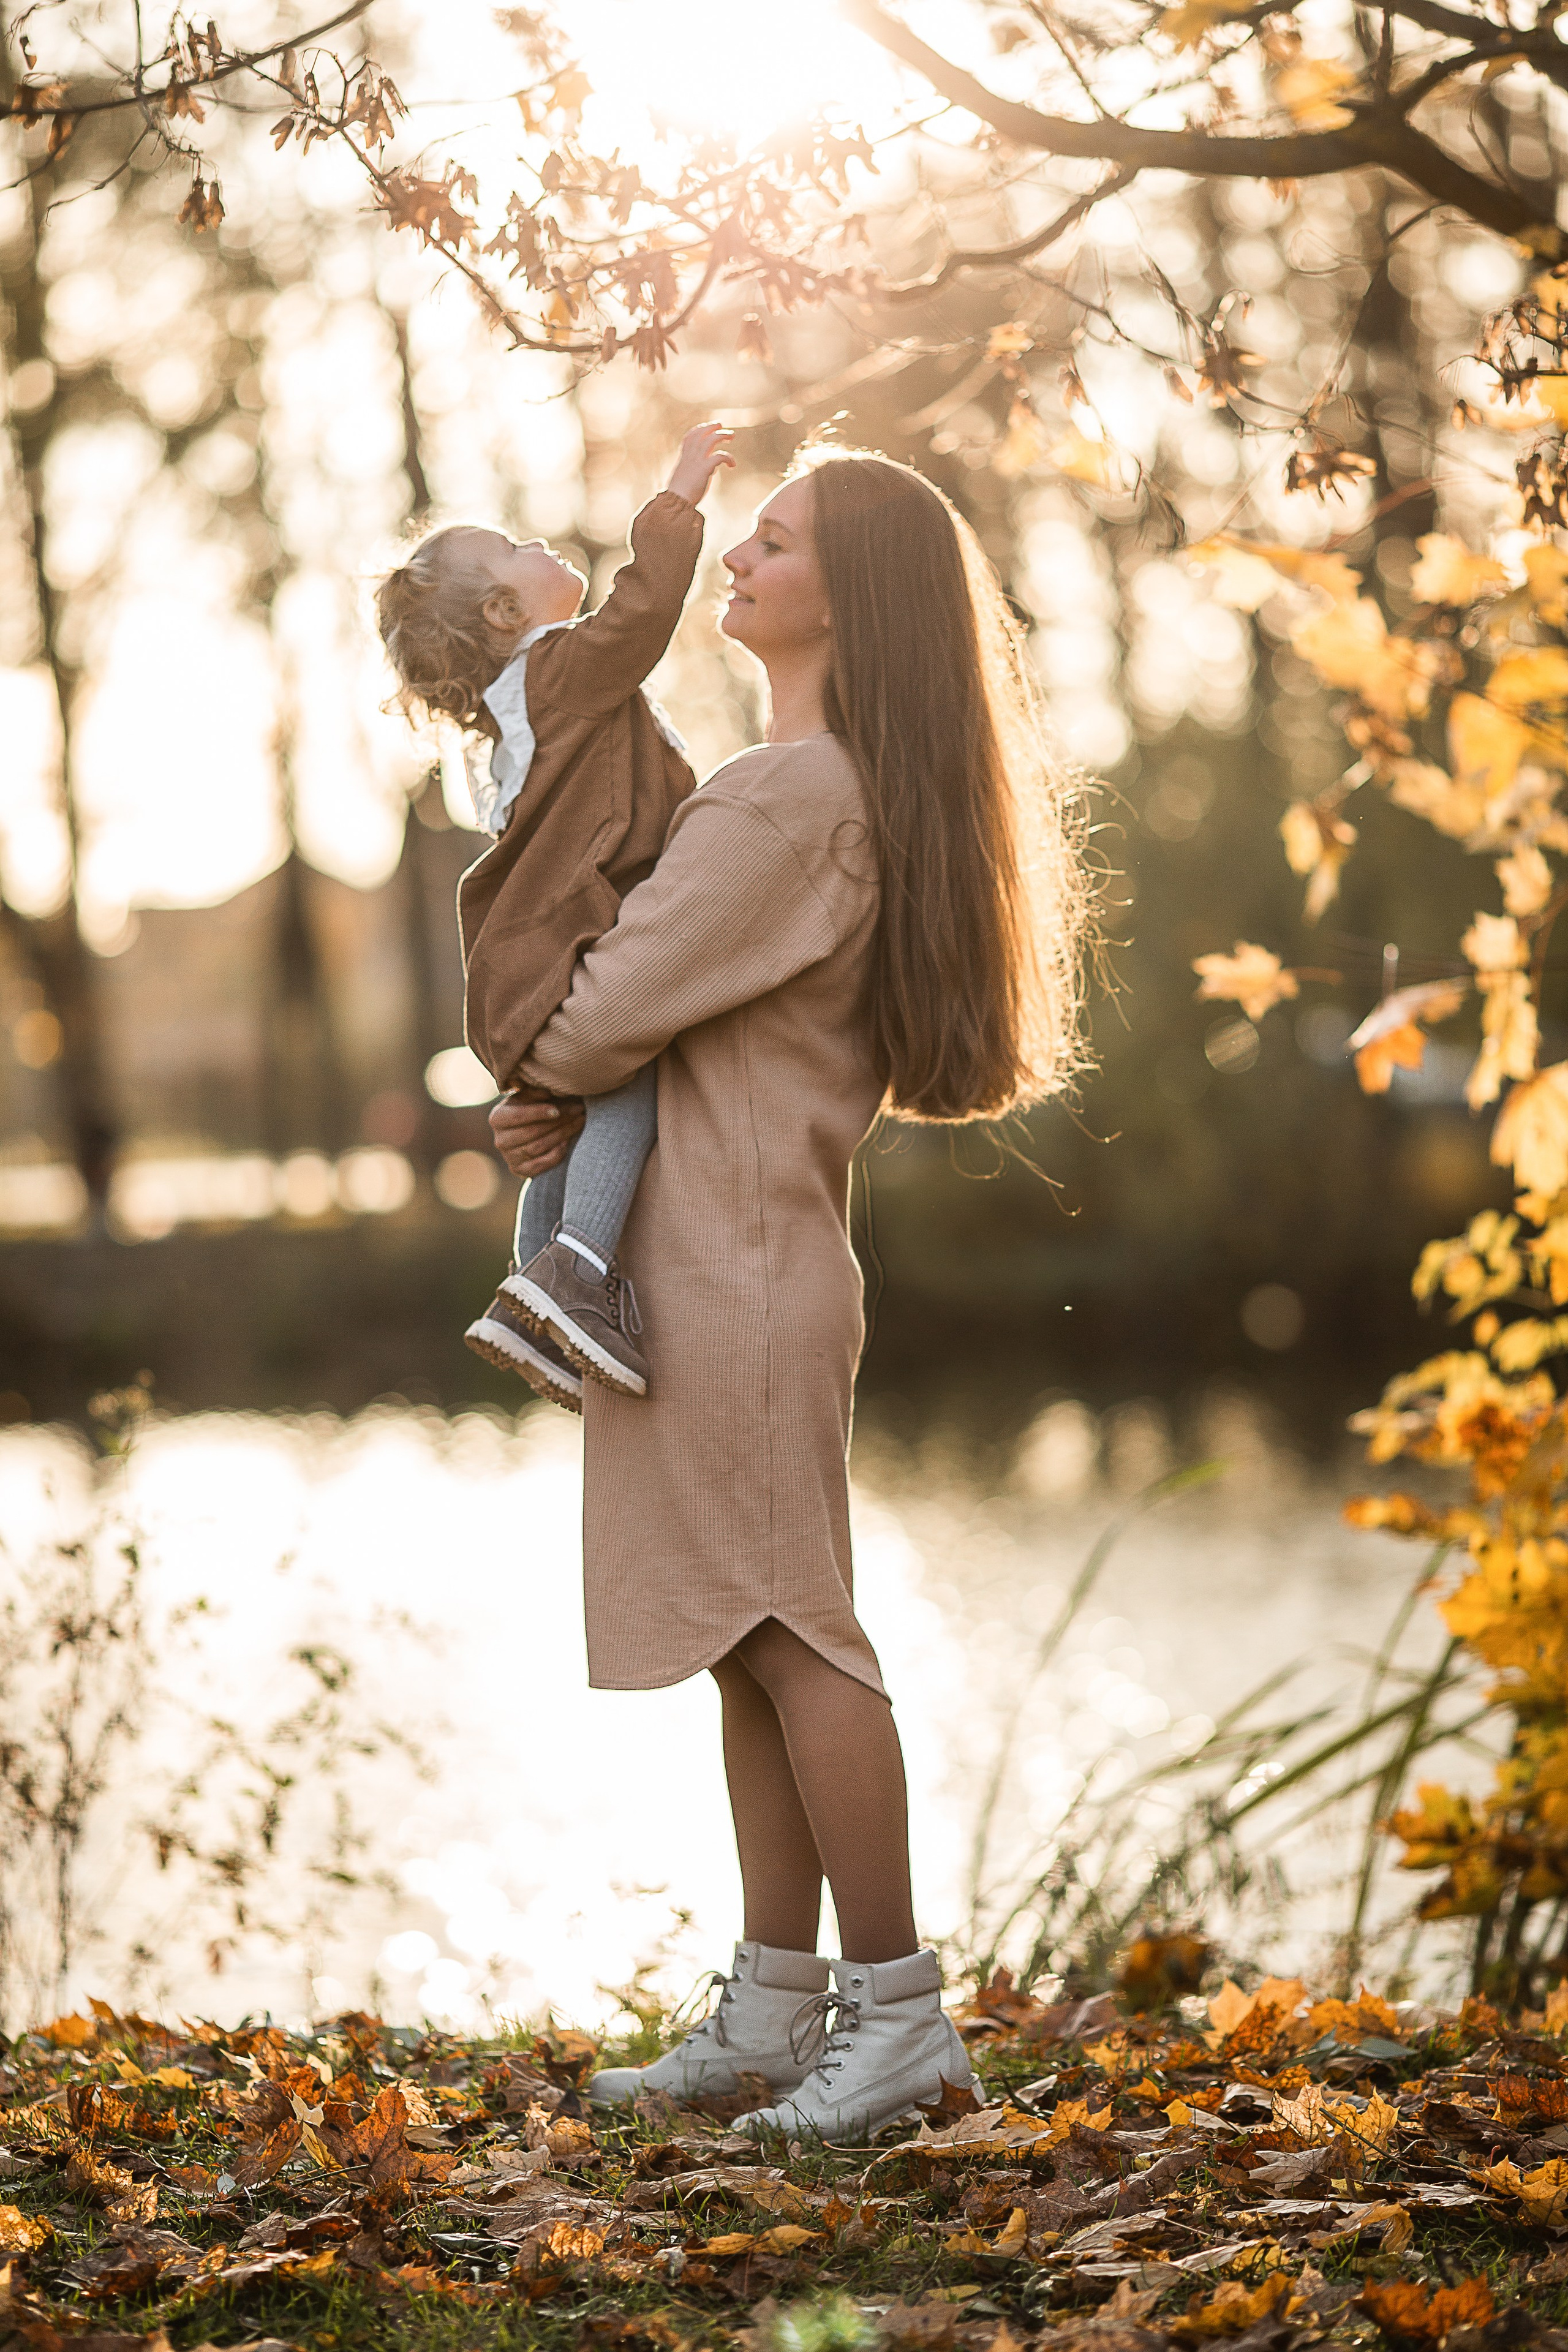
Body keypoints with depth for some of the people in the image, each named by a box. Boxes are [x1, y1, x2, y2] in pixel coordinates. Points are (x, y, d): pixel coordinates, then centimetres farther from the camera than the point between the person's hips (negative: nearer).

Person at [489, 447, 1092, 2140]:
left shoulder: (792, 797, -17)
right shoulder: (858, 794, 15)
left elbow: (613, 1008, -17)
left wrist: (540, 1074, 6)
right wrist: (563, 1102, 5)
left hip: (736, 1270, -10)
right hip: (746, 1254, 10)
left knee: (787, 1635, -5)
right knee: (755, 1645, 12)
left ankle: (897, 2006, 1)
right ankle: (774, 2009, 19)